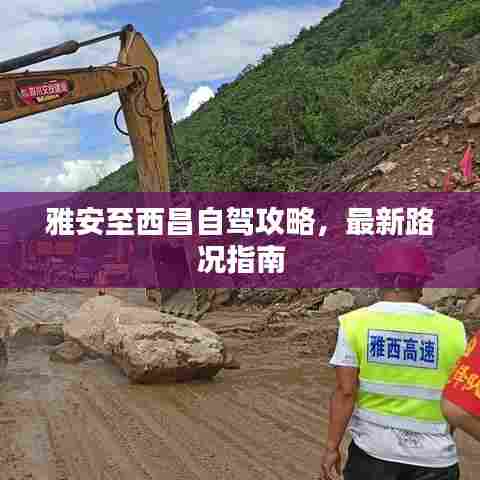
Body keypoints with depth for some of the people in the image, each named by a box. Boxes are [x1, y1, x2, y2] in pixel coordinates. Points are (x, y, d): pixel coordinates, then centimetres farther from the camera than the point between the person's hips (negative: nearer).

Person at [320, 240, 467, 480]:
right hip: (433, 456, 0)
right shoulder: (452, 329, -5)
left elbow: (345, 391, -12)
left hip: (371, 448, 0)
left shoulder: (355, 323, -8)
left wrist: (332, 446, -4)